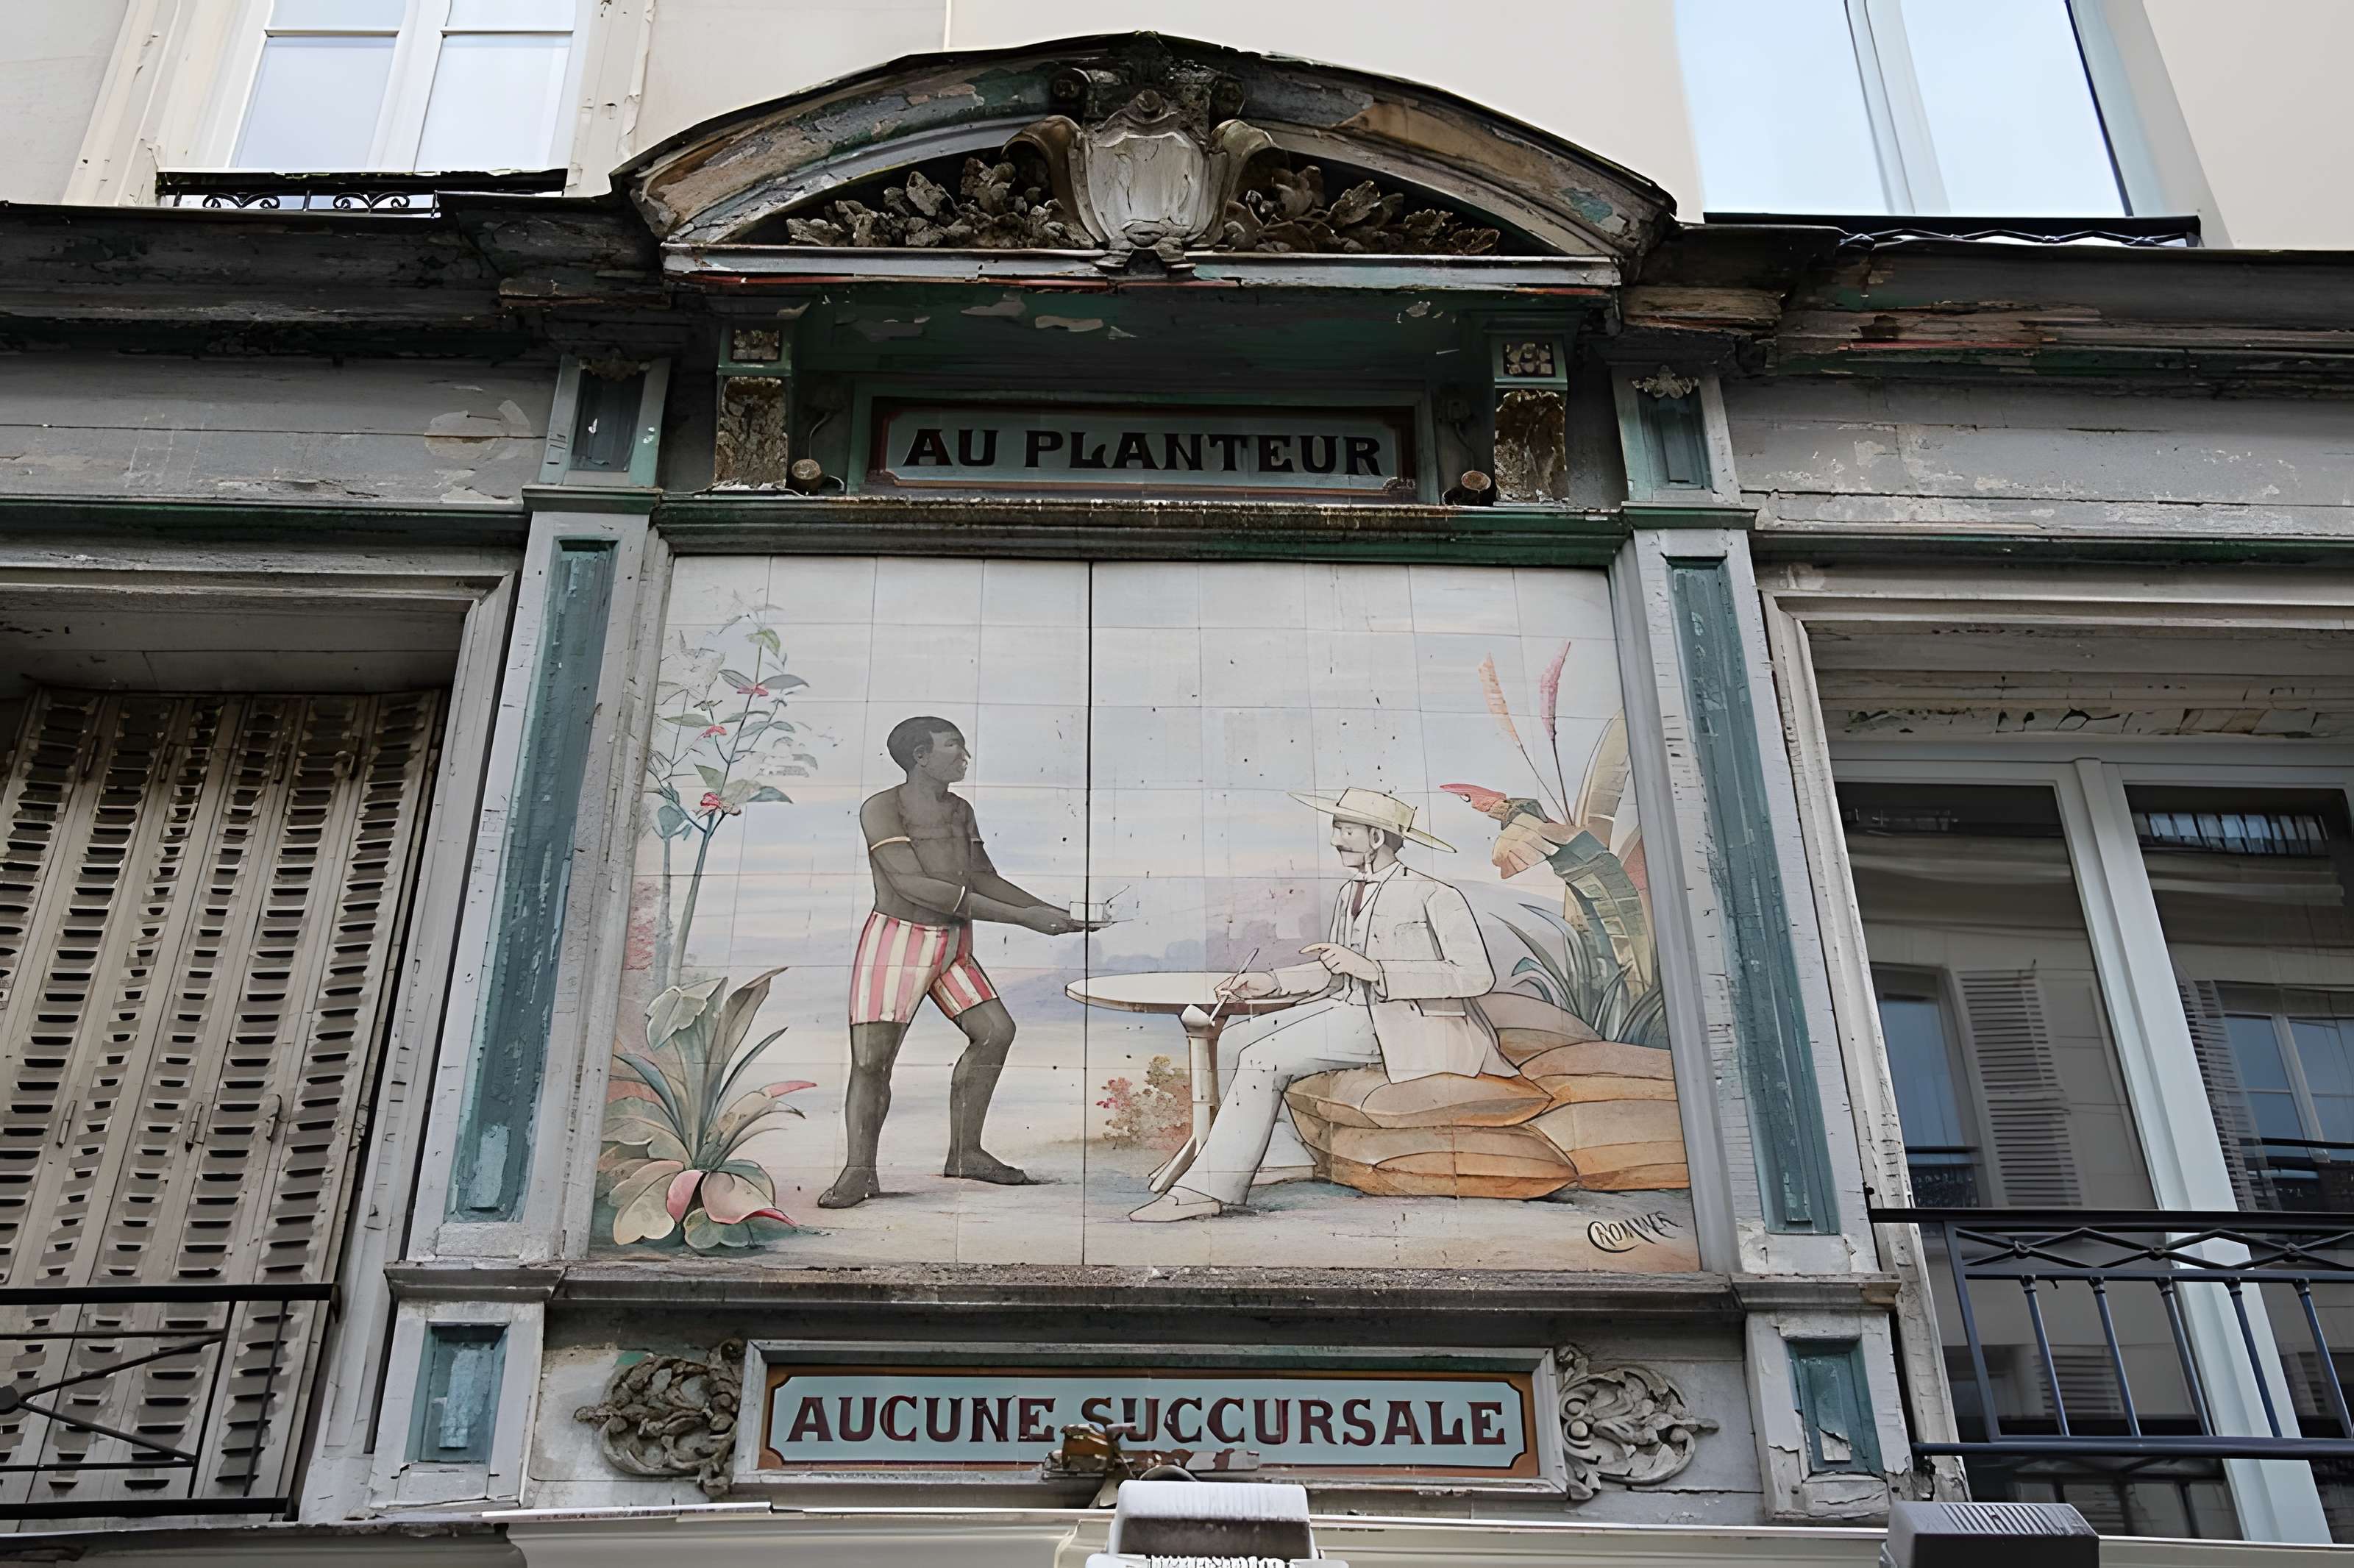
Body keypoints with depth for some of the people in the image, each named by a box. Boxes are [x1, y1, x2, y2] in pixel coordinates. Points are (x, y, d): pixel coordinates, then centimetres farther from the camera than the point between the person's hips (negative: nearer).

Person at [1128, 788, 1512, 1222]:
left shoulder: (1435, 896, -13)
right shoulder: (1348, 894, 13)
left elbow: (1477, 975, -22)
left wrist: (1372, 969, -25)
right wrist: (1272, 981, 4)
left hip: (1401, 1024, -9)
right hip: (1349, 1007, 9)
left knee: (1263, 1058, -20)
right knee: (1236, 1038, -1)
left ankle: (1209, 1188, -13)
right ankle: (1211, 1160, 7)